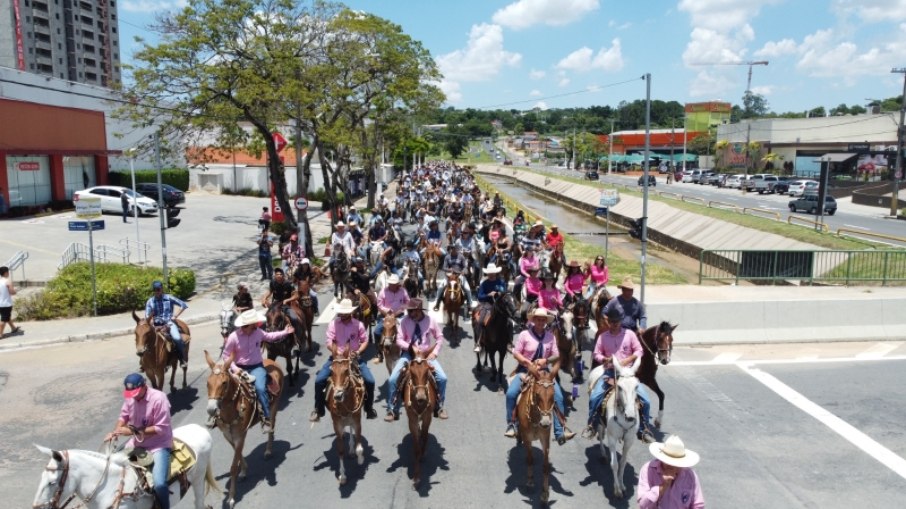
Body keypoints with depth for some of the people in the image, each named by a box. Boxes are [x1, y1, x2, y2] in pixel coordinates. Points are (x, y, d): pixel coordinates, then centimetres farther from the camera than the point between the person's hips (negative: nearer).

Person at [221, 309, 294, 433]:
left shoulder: (258, 332, -3)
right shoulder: (233, 337, -14)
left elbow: (269, 337, 20)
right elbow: (226, 355, -4)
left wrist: (285, 332, 20)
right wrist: (234, 368, -16)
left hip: (257, 367, 0)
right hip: (240, 369, 0)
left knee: (260, 388, -25)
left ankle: (267, 419, -17)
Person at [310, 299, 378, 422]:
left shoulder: (358, 324, -6)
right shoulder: (334, 323, -6)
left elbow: (365, 341, 3)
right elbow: (329, 342, -9)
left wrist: (358, 351, -14)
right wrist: (335, 351, -27)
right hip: (337, 357, 1)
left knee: (370, 381, -16)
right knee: (319, 380, -16)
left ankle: (369, 408, 11)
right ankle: (318, 409, 5)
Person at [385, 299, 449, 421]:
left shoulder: (430, 320, -9)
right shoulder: (405, 321, -10)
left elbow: (440, 338, 3)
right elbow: (399, 340, -7)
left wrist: (434, 352, -9)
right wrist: (410, 347, -23)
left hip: (426, 354, 0)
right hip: (408, 354, 0)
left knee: (442, 378, -15)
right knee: (392, 379, -17)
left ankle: (439, 407, 9)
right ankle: (392, 409, 2)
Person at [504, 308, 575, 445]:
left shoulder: (550, 336, -2)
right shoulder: (525, 334, -8)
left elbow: (556, 356, 1)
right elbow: (516, 353, -7)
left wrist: (546, 360, -18)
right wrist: (529, 363, -19)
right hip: (525, 369, -2)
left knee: (558, 397, -14)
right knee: (511, 393, -23)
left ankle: (559, 433, -5)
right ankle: (511, 425, -3)